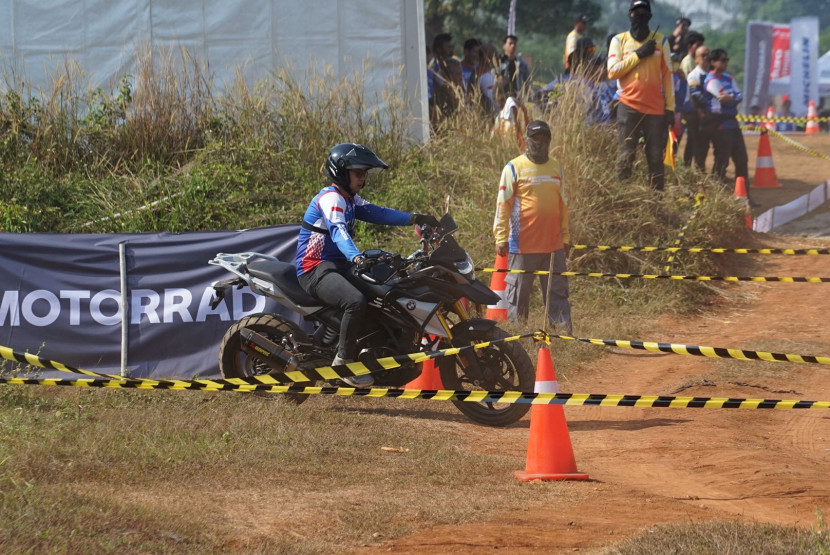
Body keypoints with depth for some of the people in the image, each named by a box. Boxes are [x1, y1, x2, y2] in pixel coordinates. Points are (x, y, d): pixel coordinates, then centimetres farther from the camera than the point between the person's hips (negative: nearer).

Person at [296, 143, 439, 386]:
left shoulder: (350, 200, 17)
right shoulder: (330, 198, -15)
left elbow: (377, 213, 7)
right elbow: (338, 231, -32)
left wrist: (414, 218, -7)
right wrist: (356, 257, -51)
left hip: (339, 265, 11)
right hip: (316, 269, -11)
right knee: (356, 301, -35)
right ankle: (344, 362, -23)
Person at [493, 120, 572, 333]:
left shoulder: (556, 168, 14)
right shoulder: (514, 168, -2)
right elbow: (503, 204, -4)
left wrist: (565, 236, 22)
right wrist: (501, 237, -9)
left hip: (553, 244, 5)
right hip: (523, 244, -5)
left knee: (558, 291, 4)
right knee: (518, 293, 2)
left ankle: (566, 331, 5)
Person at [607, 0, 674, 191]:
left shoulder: (661, 41, 9)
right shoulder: (619, 40, 6)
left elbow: (667, 75, 9)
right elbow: (612, 71, -5)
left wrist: (670, 107, 3)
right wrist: (638, 55, -11)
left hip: (655, 108, 1)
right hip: (629, 107, -1)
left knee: (656, 157, -1)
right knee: (626, 155, -7)